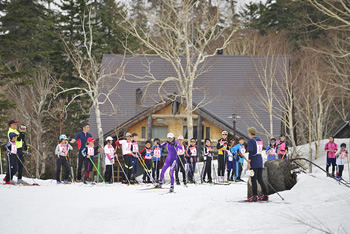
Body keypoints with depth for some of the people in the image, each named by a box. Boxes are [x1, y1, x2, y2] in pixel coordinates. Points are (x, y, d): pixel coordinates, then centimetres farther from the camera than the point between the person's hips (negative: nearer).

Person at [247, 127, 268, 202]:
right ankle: (265, 195, 11)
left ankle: (255, 196, -5)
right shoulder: (260, 140, 13)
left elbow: (250, 152, -18)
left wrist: (249, 162, -18)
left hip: (254, 163, -7)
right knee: (260, 179, 13)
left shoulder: (251, 141, -10)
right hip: (260, 162, 7)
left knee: (253, 180, -3)